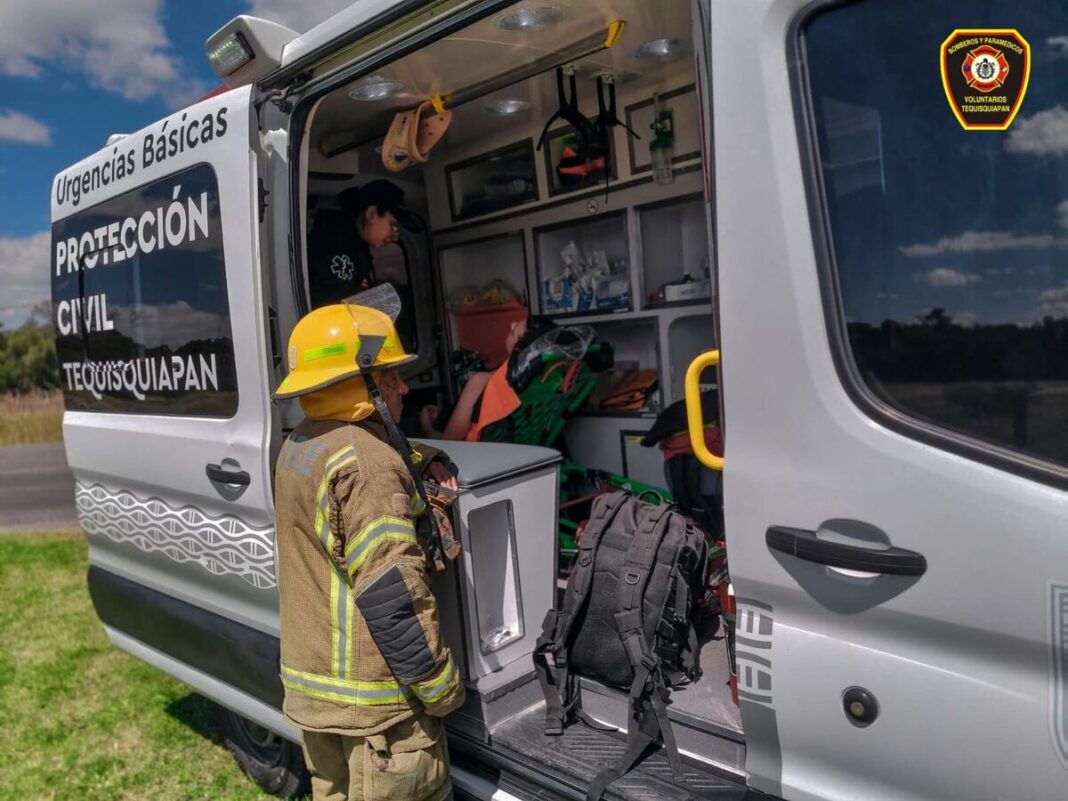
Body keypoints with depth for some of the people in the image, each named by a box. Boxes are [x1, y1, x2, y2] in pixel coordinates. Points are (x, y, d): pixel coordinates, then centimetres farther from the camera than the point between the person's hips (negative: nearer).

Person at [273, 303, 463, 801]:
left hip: (310, 683, 9)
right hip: (371, 695, -9)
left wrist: (421, 460, 9)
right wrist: (440, 685, -17)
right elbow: (391, 594, -26)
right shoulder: (364, 464, -22)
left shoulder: (298, 448, 8)